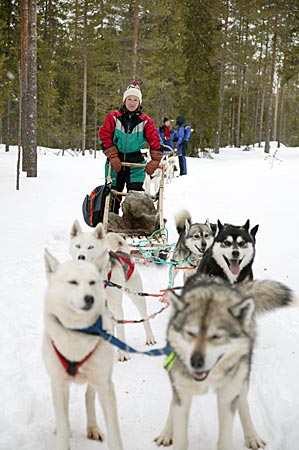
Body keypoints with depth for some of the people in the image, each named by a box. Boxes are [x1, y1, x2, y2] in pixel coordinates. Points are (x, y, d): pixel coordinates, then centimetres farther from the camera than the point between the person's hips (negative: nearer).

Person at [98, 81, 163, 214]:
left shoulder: (145, 121, 0)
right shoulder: (113, 117, -2)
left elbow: (155, 142, -3)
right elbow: (104, 137, -8)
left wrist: (155, 161, -15)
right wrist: (113, 158, -16)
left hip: (136, 164, 0)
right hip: (115, 163, 0)